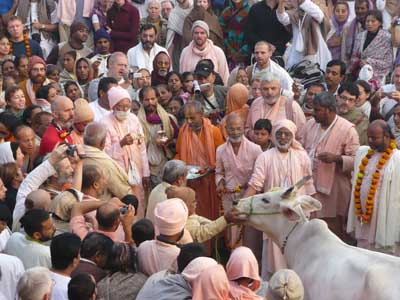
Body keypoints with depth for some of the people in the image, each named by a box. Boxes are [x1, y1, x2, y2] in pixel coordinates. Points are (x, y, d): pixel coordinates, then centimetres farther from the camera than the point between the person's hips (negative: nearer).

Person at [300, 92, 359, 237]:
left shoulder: (347, 129, -9)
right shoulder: (310, 124, 9)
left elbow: (356, 160, -9)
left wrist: (336, 158, -24)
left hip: (332, 190, -5)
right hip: (308, 187, 5)